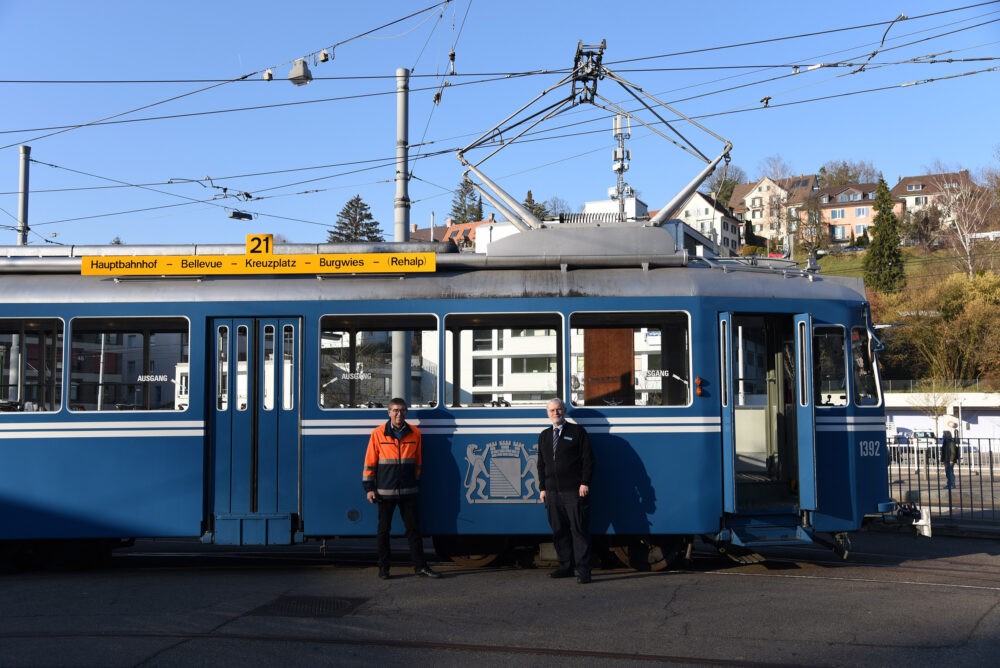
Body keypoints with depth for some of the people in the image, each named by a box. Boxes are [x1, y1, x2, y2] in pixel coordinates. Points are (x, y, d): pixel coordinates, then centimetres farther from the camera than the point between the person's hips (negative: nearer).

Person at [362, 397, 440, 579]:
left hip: (408, 491, 2)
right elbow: (370, 462, 2)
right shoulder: (378, 433, -1)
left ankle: (420, 566, 12)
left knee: (414, 528, 5)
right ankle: (383, 568, 16)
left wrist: (416, 484, 14)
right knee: (383, 529, 6)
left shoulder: (415, 433, 4)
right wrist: (369, 488, -1)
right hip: (385, 491, -2)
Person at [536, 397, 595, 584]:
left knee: (579, 530, -6)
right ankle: (566, 567, 18)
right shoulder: (544, 436, 17)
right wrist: (542, 488, 13)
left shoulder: (577, 432, 3)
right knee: (559, 531, 8)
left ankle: (583, 570, -4)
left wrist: (584, 483, -11)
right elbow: (541, 464, 20)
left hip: (575, 491, -5)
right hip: (552, 492, 5)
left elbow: (588, 459, -2)